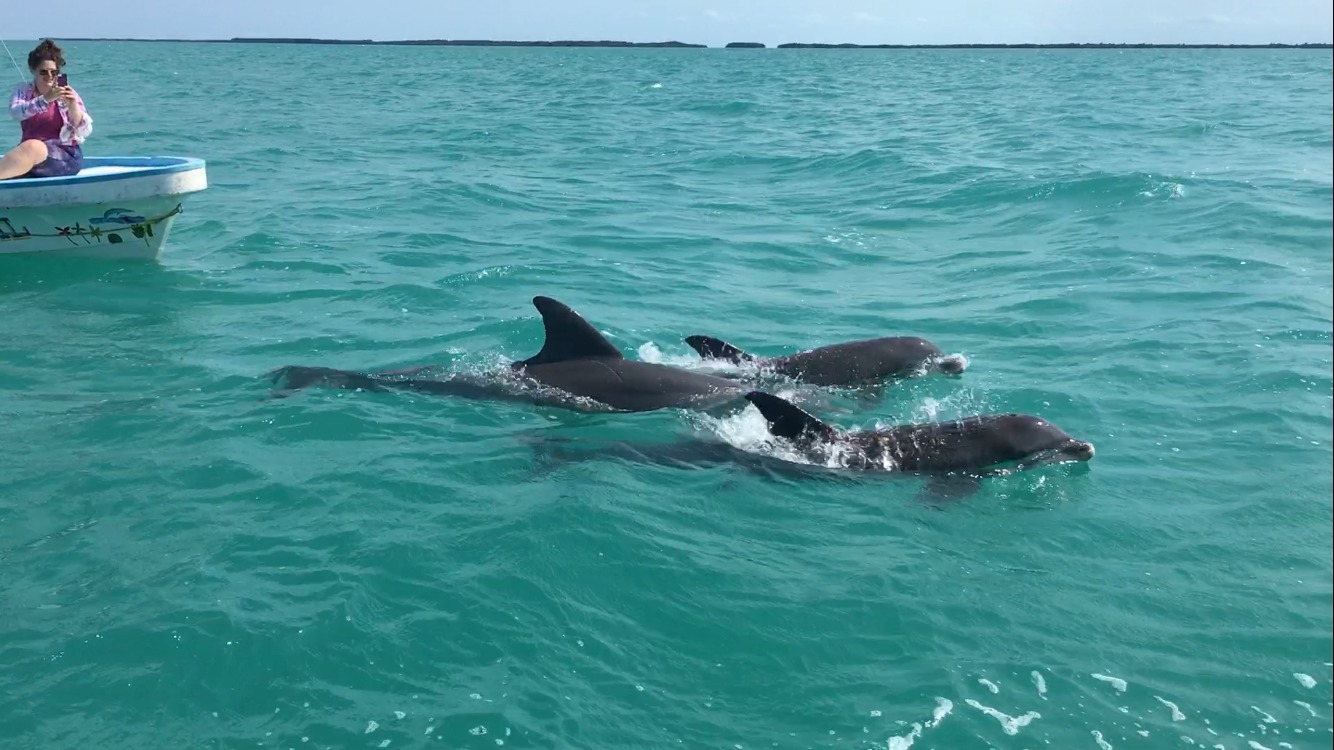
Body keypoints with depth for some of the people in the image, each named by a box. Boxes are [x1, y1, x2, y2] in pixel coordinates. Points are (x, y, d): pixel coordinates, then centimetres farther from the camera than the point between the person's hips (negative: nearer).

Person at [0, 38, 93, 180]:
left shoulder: (67, 94, 3)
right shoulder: (23, 90, 8)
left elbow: (85, 132, -4)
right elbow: (15, 112, -14)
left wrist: (73, 107, -22)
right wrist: (45, 99, -28)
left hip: (67, 156, -3)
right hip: (29, 154, 3)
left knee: (32, 147, -34)